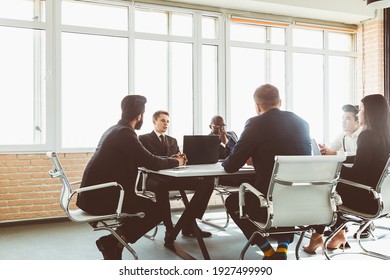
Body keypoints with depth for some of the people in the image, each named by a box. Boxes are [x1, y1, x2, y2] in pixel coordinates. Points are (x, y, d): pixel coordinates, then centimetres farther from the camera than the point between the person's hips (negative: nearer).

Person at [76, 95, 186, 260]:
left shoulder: (115, 129, 15)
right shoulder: (124, 133, -15)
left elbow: (142, 159, 21)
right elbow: (151, 163, -17)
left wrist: (169, 160, 19)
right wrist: (176, 161, 1)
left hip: (93, 194, 10)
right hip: (101, 197, -10)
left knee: (143, 202, 22)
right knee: (156, 211, -5)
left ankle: (113, 248, 17)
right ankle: (112, 242, -3)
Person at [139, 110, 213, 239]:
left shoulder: (172, 140, 28)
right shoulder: (144, 139, 10)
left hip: (173, 177, 6)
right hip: (155, 178, -5)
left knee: (207, 182, -18)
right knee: (162, 185, -44)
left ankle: (189, 224, -13)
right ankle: (169, 228, -28)